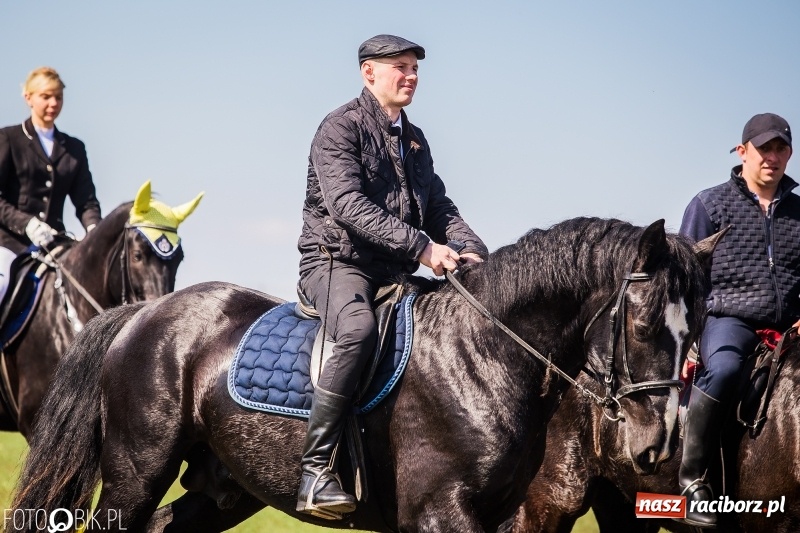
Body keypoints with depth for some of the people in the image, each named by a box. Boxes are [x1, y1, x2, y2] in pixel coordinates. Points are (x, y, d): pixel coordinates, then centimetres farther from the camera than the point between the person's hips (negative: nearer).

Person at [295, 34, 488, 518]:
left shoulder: (415, 140, 19)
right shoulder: (341, 127, -6)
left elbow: (438, 206, 19)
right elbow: (347, 204, -19)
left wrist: (472, 250, -3)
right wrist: (421, 246, -27)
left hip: (395, 272, 8)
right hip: (336, 261, -8)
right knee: (360, 330, -37)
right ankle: (316, 470, -36)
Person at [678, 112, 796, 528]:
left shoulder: (796, 211, 19)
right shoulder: (709, 205, 9)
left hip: (787, 328, 4)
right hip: (728, 319, -4)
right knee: (723, 368, -38)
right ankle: (692, 477, -29)